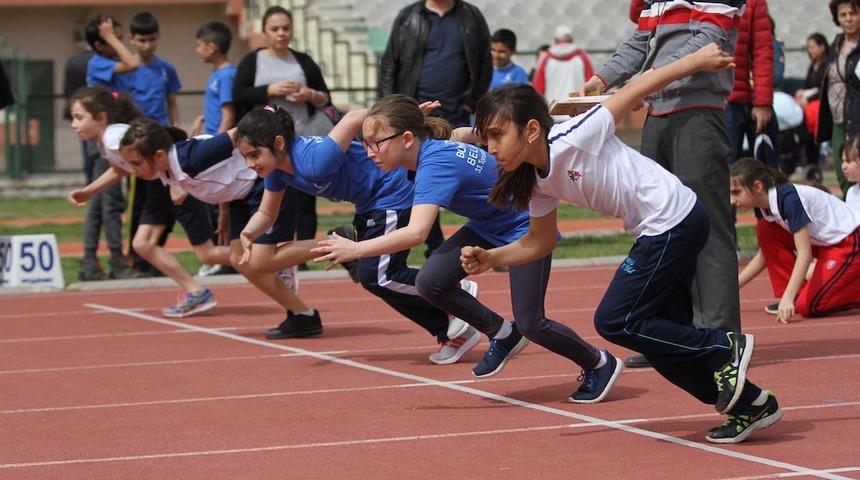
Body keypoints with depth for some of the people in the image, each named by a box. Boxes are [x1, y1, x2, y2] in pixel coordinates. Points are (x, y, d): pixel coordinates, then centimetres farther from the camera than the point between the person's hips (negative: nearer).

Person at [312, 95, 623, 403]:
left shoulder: (437, 164, -34)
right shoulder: (431, 149, -9)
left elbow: (416, 232, -47)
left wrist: (356, 250, -48)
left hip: (526, 225, -8)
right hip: (487, 225, 8)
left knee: (530, 323, -9)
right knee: (430, 283, -10)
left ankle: (600, 365, 18)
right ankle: (503, 335, 12)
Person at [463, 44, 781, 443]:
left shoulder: (570, 140, -19)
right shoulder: (536, 181, 6)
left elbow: (635, 91, -14)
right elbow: (540, 242, 18)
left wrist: (698, 60, -10)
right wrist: (489, 259, 2)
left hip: (673, 220, -9)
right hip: (661, 231, 9)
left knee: (614, 322, -7)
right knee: (660, 337, 10)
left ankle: (725, 349, 0)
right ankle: (752, 404, 17)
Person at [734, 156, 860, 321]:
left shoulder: (789, 197, -27)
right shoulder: (764, 207, 0)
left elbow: (804, 254, -31)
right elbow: (763, 257, 12)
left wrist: (787, 298, -38)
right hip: (823, 243, 9)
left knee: (809, 306, -22)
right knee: (764, 230, -5)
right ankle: (795, 296, -1)